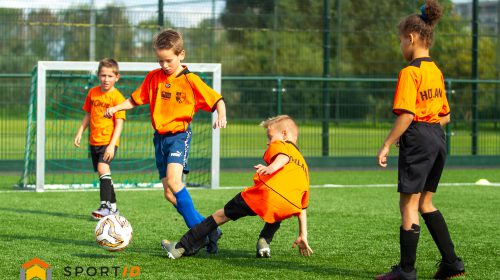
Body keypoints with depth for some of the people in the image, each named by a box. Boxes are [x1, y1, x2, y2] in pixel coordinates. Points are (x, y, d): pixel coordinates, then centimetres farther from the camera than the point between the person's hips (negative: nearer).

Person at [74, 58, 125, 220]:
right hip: (94, 141, 7)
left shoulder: (117, 97, -11)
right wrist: (80, 133, 10)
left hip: (108, 142, -7)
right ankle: (113, 207, 25)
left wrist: (112, 145, -21)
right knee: (103, 174, 13)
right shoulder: (93, 93, 8)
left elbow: (119, 124, -14)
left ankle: (105, 207, -27)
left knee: (103, 168, -24)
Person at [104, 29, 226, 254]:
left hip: (179, 135, -6)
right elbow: (136, 99, 17)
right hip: (160, 137, 6)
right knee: (169, 194, 2)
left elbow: (217, 100, -4)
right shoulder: (154, 77, 8)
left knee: (173, 180, -27)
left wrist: (221, 116, -23)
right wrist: (116, 108, 1)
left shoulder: (190, 80, -6)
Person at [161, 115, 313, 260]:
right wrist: (303, 235, 38)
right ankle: (264, 242, 13)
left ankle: (180, 248, 14)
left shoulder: (279, 144, 21)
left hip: (267, 191, -4)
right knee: (275, 216, 41)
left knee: (222, 215, 11)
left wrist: (272, 167, -27)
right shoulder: (304, 166, 36)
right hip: (289, 207, 5)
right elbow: (303, 207, 35)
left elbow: (283, 155, -7)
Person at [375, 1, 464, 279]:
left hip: (417, 140, -8)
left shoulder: (410, 72, -13)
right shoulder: (436, 71, 12)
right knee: (425, 203, 18)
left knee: (409, 204, -1)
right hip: (439, 139, 8)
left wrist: (387, 145, -15)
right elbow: (445, 116, 17)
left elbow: (406, 115, -20)